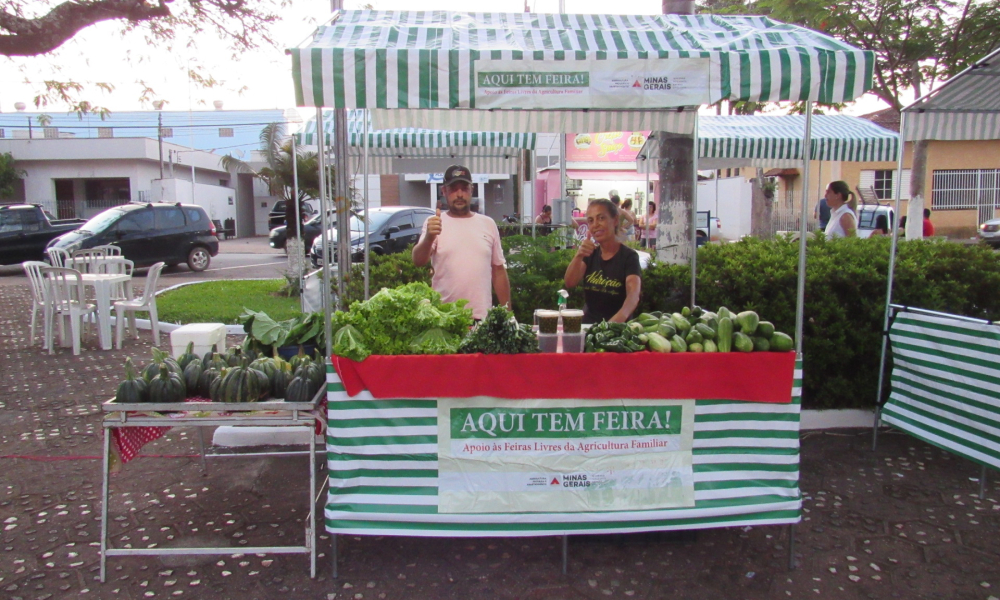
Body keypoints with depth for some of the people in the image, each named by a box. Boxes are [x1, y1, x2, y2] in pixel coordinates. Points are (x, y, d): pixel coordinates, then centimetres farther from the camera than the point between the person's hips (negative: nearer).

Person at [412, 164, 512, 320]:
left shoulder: (488, 224, 10)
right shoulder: (434, 223, 2)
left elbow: (499, 270, 14)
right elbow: (418, 261, -13)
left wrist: (507, 310, 10)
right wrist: (429, 237, -33)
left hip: (483, 317, 2)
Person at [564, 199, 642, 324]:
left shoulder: (628, 256, -5)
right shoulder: (590, 253, 10)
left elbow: (633, 294, -20)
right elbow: (569, 284, -3)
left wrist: (619, 318, -40)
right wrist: (578, 256, -21)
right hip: (587, 325, 3)